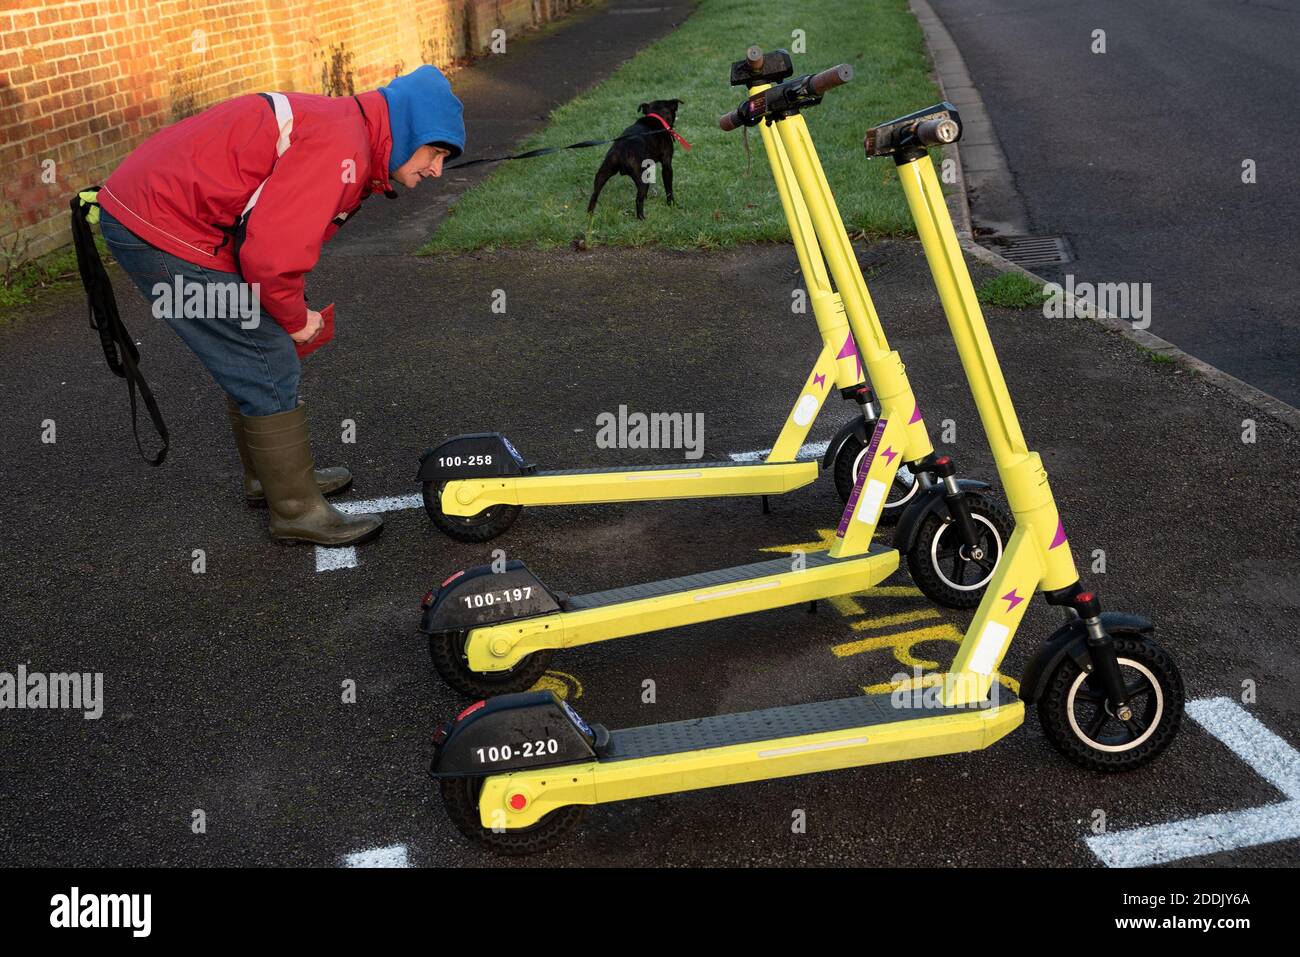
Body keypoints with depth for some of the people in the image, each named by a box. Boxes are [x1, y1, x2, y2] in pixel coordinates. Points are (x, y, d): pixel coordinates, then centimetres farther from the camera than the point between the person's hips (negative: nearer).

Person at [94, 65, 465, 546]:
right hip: (162, 232, -10)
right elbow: (272, 253, -28)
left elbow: (283, 230, 18)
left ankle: (269, 475, 35)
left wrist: (291, 310, 9)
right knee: (269, 366, -4)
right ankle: (297, 510, 8)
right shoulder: (340, 148, -22)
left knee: (256, 359, 20)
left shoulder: (344, 127, 12)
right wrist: (295, 318, -10)